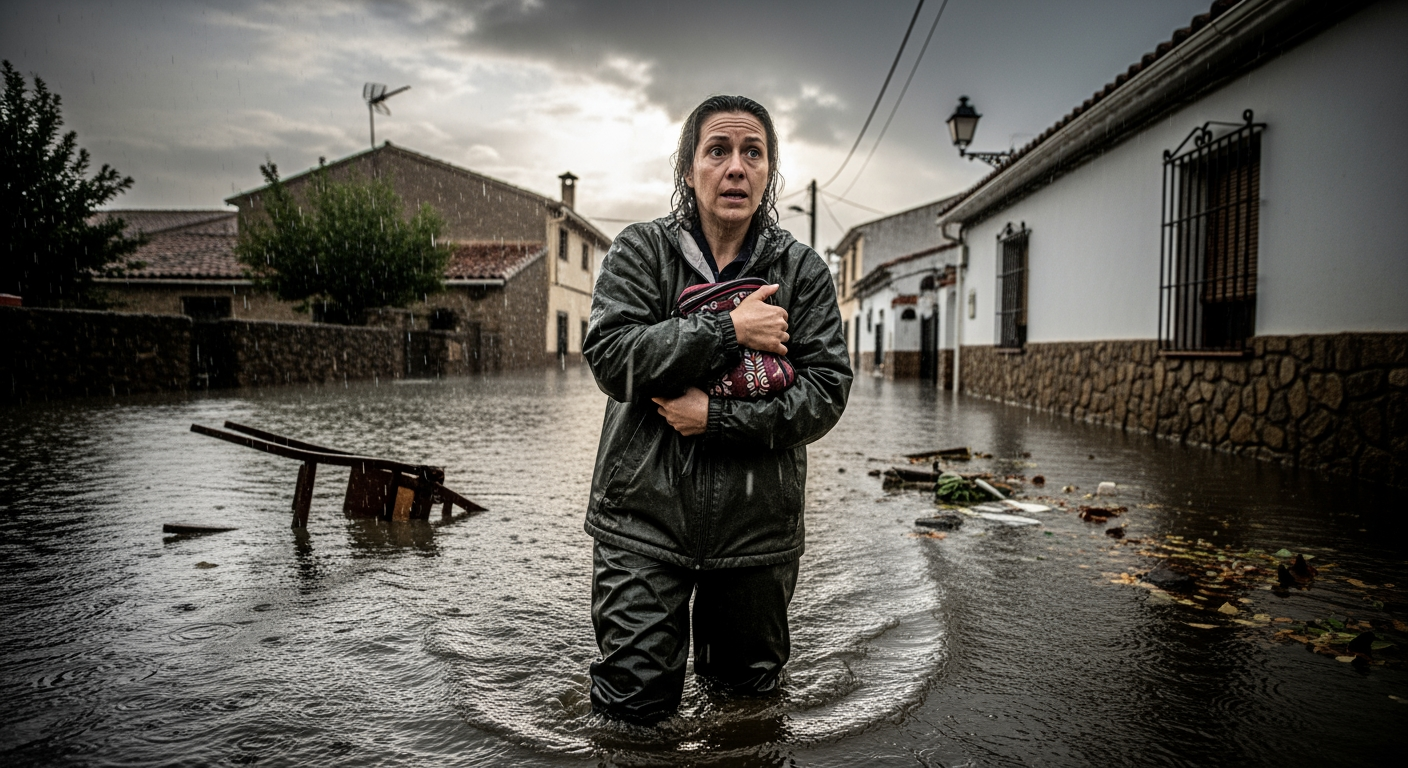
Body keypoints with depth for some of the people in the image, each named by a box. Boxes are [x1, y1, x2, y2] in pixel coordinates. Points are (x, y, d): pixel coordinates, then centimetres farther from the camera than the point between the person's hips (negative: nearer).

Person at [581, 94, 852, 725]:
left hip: (756, 527, 2)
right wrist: (730, 330, -19)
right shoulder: (642, 249, 0)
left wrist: (718, 417, -18)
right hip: (644, 517, -1)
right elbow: (610, 354, -15)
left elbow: (825, 393, -7)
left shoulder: (802, 270, 2)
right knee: (633, 709, 5)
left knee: (750, 696, 19)